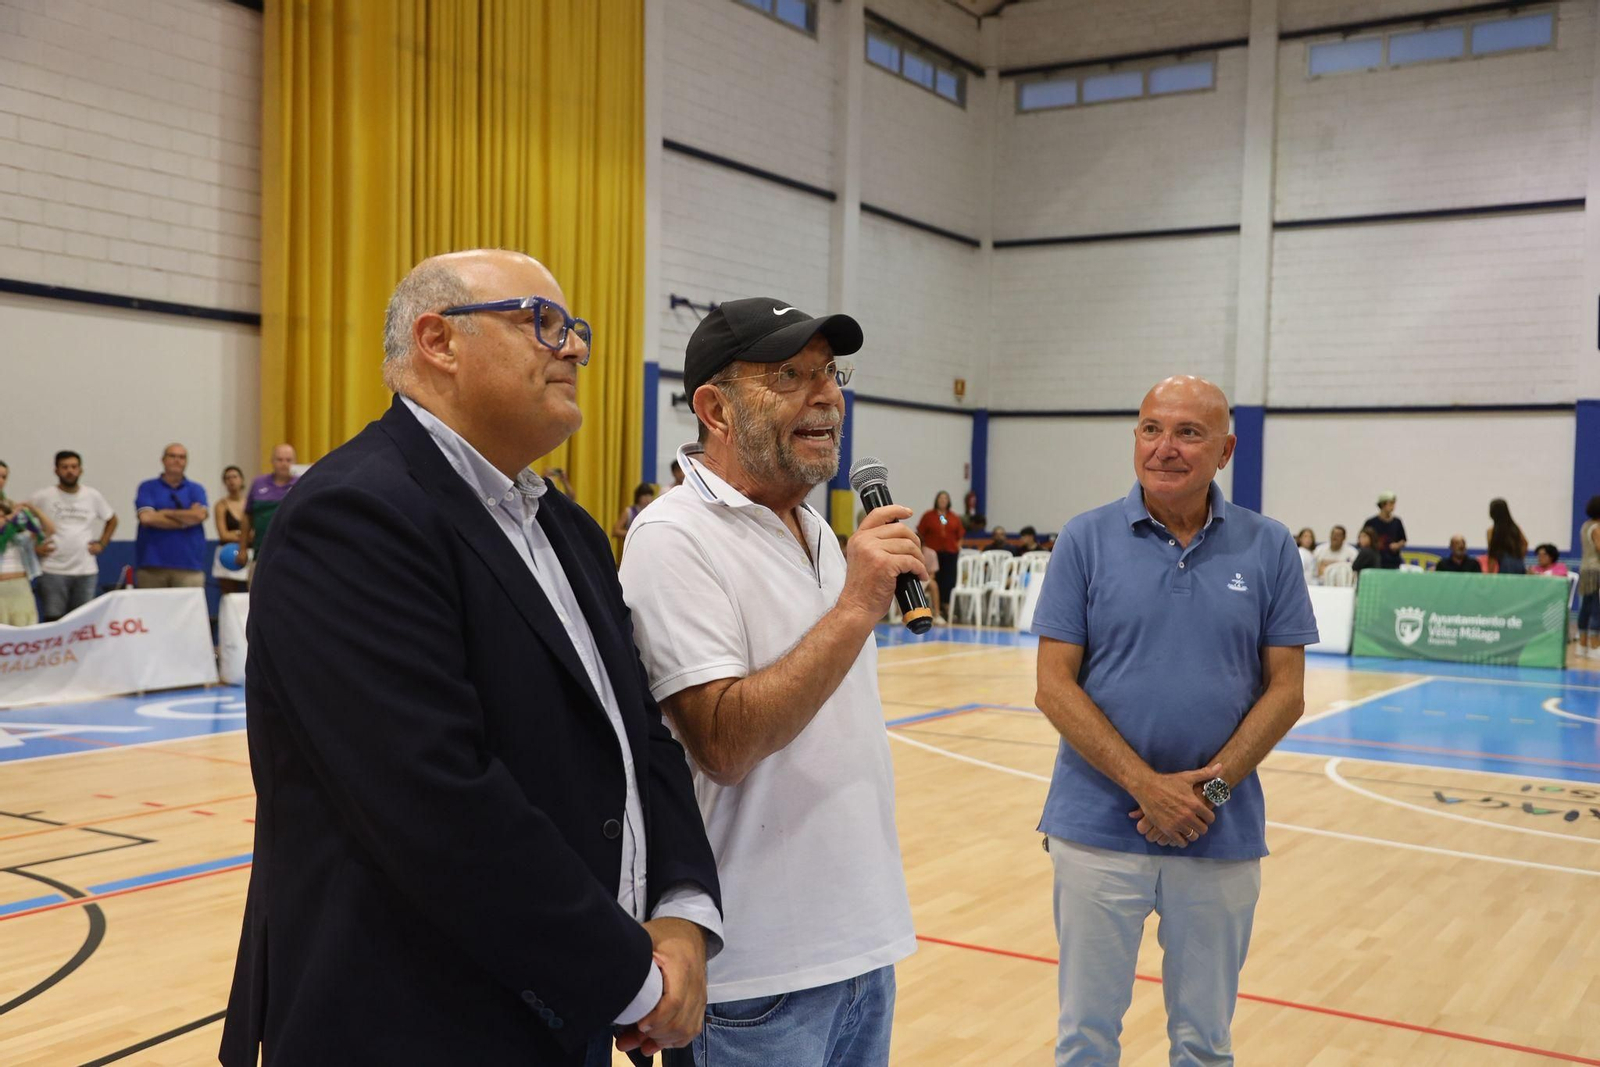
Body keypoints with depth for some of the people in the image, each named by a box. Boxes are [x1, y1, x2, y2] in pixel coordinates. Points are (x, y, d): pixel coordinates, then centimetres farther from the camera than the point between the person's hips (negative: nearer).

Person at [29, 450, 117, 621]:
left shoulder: (93, 496, 7)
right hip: (53, 571, -3)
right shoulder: (42, 497, -2)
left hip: (86, 570, 3)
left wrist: (101, 544, 9)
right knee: (53, 621, -5)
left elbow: (112, 520, 21)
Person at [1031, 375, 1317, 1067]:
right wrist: (1146, 786, -15)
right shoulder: (1086, 540, -3)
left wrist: (1210, 786, -12)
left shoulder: (1268, 549, 1)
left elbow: (1286, 690, 0)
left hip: (1224, 836, 1)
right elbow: (1055, 686, -6)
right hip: (1099, 826, -1)